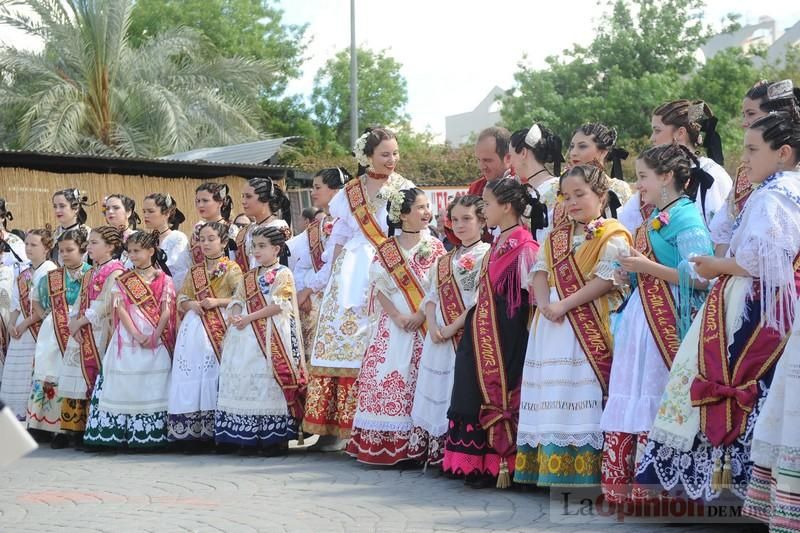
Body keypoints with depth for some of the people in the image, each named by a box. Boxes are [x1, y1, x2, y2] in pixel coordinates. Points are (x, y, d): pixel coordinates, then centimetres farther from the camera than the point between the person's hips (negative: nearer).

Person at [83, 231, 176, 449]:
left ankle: (151, 434, 0)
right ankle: (120, 433, 0)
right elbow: (121, 309, -2)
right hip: (127, 339, 1)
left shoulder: (164, 280, 4)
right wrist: (137, 335, -13)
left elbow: (166, 311, -2)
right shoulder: (123, 280, 8)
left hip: (155, 340, -1)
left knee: (152, 388, -2)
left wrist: (155, 336, -14)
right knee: (125, 386, -2)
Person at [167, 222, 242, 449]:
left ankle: (216, 432, -6)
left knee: (214, 376, -10)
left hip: (220, 329, -5)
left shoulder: (231, 269, 1)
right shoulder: (195, 271, 17)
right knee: (191, 375, -2)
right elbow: (182, 298, 19)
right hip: (195, 328, 5)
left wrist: (218, 302, -14)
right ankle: (192, 432, 1)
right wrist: (191, 304, -2)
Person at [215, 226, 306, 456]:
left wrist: (249, 318, -14)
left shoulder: (283, 274, -1)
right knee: (244, 377, 1)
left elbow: (278, 306, -11)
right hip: (247, 335, 7)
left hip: (272, 336, -7)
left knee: (269, 379, -11)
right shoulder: (249, 277, 20)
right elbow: (237, 300, 14)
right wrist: (235, 316, -9)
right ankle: (249, 436, 6)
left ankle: (276, 436, -6)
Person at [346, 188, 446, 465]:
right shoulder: (385, 249, 8)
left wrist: (421, 315, -13)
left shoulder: (435, 247, 6)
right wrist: (397, 316, -11)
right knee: (384, 377, -5)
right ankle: (382, 444, 0)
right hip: (392, 324, 1)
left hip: (424, 324, -1)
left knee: (421, 382, -7)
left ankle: (416, 446, -4)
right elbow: (379, 287, 3)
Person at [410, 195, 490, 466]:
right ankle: (436, 453, 9)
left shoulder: (486, 255, -4)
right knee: (437, 390, 5)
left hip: (467, 333, -7)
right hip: (439, 336, 7)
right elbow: (432, 296, 15)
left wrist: (454, 327, -15)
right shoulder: (445, 260, 20)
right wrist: (432, 325, -4)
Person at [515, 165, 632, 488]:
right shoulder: (556, 237, 19)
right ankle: (550, 462, 7)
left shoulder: (613, 236, -3)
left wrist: (564, 304, -16)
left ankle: (581, 467, -10)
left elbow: (606, 280, -13)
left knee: (581, 393, -11)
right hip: (552, 327, 7)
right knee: (551, 392, 4)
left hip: (589, 326, -7)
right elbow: (539, 271, 12)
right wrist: (545, 303, -8)